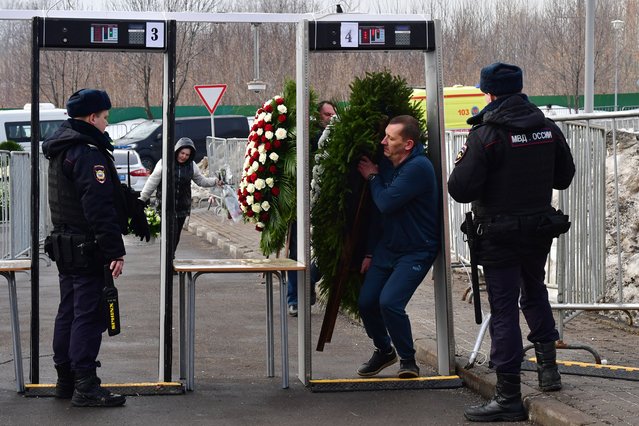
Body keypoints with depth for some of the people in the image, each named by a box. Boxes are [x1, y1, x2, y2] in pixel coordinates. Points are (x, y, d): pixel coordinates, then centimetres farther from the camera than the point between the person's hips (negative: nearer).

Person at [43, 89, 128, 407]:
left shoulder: (59, 150, 15)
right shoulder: (88, 153, -18)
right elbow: (100, 208, -23)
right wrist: (115, 250, -22)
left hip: (64, 246, 10)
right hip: (87, 249, -10)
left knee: (68, 312, 16)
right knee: (89, 315, -7)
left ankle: (66, 380, 23)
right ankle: (86, 387, -6)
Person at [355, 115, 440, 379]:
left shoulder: (419, 167, -22)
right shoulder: (387, 164, 6)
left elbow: (386, 204, -26)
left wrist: (372, 177, -8)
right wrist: (370, 253, 15)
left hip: (416, 251, -8)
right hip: (387, 248, 8)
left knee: (389, 302, -22)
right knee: (366, 302, 4)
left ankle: (408, 359, -1)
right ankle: (384, 351, 30)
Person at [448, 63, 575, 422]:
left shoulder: (486, 135, -17)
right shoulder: (548, 128, 1)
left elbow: (461, 190, -18)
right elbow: (564, 177, 12)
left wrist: (462, 164, 2)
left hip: (499, 236, -5)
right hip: (540, 228, 6)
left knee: (504, 310, -1)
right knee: (534, 291, 29)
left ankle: (509, 398, 2)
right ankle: (548, 364, 24)